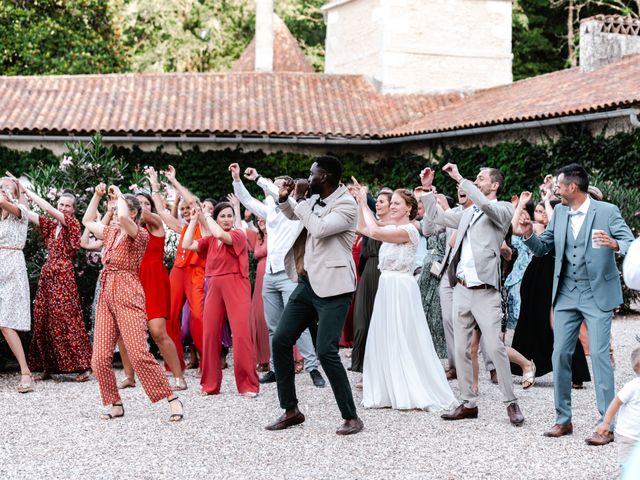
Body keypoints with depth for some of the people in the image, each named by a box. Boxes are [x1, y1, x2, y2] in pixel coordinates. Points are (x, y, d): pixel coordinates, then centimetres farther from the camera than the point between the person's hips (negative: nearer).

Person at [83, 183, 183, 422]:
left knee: (139, 353, -16)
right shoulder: (111, 232, 16)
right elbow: (87, 221, 31)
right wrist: (97, 195, 22)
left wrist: (119, 195, -9)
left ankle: (173, 400, -9)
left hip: (128, 295, -7)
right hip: (106, 296, 7)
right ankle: (116, 404, 13)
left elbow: (123, 217, -26)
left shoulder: (140, 234, -6)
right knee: (100, 358, 0)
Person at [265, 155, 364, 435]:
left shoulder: (346, 205, -13)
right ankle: (291, 411, 17)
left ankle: (351, 417, -4)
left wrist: (300, 199, -16)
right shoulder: (314, 200, 10)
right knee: (280, 341, 6)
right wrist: (285, 199, 9)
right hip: (306, 284, 9)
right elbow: (293, 215, 31)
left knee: (326, 351, -16)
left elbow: (319, 229, -28)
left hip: (332, 288, -9)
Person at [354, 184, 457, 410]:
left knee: (404, 341, -4)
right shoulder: (392, 229, 13)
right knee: (385, 341, 10)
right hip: (386, 288, 9)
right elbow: (363, 229, 16)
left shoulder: (409, 230, -13)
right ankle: (391, 392, 17)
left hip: (401, 289, -9)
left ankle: (414, 393, 3)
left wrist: (364, 205, -11)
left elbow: (374, 232, -22)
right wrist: (360, 203, 8)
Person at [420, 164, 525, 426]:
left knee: (496, 348, -10)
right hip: (461, 289, 7)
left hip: (485, 292, -7)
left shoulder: (503, 209, -1)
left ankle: (511, 403, 0)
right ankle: (468, 403, 15)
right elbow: (436, 216, 25)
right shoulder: (468, 213, 18)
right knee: (461, 350, 8)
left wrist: (460, 179, -19)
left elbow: (487, 207, -22)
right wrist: (427, 189, 13)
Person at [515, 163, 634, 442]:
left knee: (599, 355, -8)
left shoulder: (607, 211, -8)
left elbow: (631, 244, -13)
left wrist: (615, 245, -35)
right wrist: (528, 235, -6)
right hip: (566, 296, 6)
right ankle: (563, 419, 16)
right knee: (560, 355, 5)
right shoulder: (559, 212, 8)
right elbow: (543, 248, 14)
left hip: (597, 295, -5)